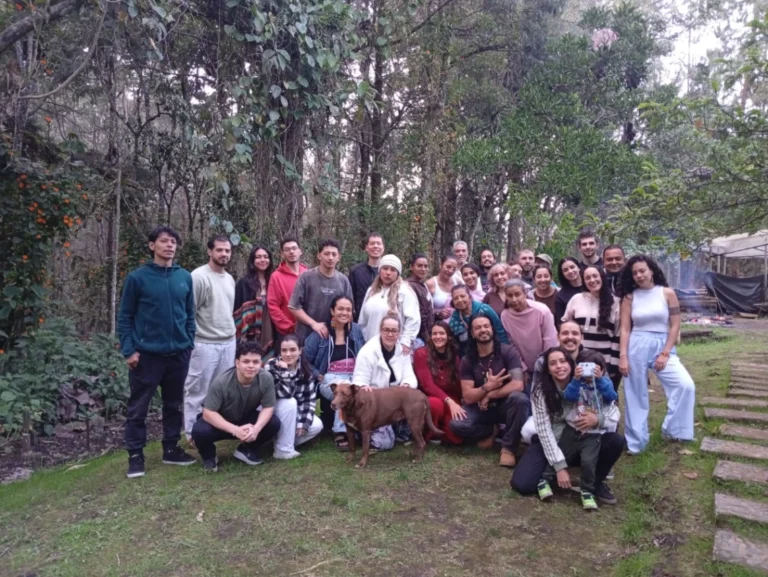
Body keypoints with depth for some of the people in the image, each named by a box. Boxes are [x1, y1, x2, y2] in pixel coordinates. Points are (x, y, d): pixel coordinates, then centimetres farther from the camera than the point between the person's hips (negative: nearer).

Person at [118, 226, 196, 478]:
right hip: (146, 353, -3)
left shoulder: (185, 278, 4)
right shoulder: (137, 277, -5)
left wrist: (189, 343, 5)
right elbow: (124, 317, -3)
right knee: (138, 407, 6)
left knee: (173, 404, 15)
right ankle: (135, 455, 20)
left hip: (178, 353, 4)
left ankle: (171, 449, 28)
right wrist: (128, 350, -9)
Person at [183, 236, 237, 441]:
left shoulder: (230, 279, 13)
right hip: (204, 344, -7)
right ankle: (192, 434, 15)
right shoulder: (199, 276, -12)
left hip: (229, 343, 7)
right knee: (197, 391, 4)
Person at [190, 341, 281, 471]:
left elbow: (268, 407, -16)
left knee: (274, 423, -22)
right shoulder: (221, 382, -32)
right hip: (220, 421, -2)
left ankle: (247, 450, 6)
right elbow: (208, 413, -29)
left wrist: (256, 428, -35)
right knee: (200, 431, -33)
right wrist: (235, 430, -40)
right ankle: (209, 457, 3)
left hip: (247, 419, 3)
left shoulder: (266, 378, -24)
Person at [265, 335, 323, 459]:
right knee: (290, 403, -34)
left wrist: (303, 422, -17)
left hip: (294, 413, 4)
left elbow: (309, 398, -8)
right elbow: (284, 393, -33)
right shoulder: (271, 366, -22)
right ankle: (283, 449, -22)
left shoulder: (305, 369, -9)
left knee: (316, 426, -17)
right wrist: (284, 370, -41)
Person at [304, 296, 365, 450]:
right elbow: (305, 359, -1)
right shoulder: (320, 332, -3)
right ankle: (340, 432, -22)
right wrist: (319, 376, -8)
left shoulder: (357, 330, 9)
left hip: (355, 377, 3)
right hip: (330, 379, -3)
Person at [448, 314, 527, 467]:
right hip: (480, 407, 2)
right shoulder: (467, 360, -6)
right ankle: (489, 432, 7)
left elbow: (518, 385, -24)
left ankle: (508, 448, -17)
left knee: (519, 398, -36)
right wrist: (488, 387, -28)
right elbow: (468, 397, -11)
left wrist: (489, 395, -19)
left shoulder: (507, 351, -13)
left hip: (504, 405, -1)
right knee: (456, 424, -26)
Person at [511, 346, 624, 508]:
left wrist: (598, 419, -38)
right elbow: (544, 430, -19)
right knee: (521, 484, -23)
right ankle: (549, 475, 10)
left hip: (583, 443, 2)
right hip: (549, 444, -2)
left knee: (616, 441, -25)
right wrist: (559, 466, -25)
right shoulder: (540, 390, -17)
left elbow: (614, 414, -15)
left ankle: (595, 482, 0)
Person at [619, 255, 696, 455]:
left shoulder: (667, 293, 1)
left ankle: (671, 429, 6)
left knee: (685, 385, -14)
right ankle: (636, 441, 17)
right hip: (636, 347, 0)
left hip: (663, 346, 0)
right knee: (636, 394, 5)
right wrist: (623, 356, -8)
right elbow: (625, 329, 0)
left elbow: (675, 325, -1)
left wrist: (665, 353, -7)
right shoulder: (629, 297, 2)